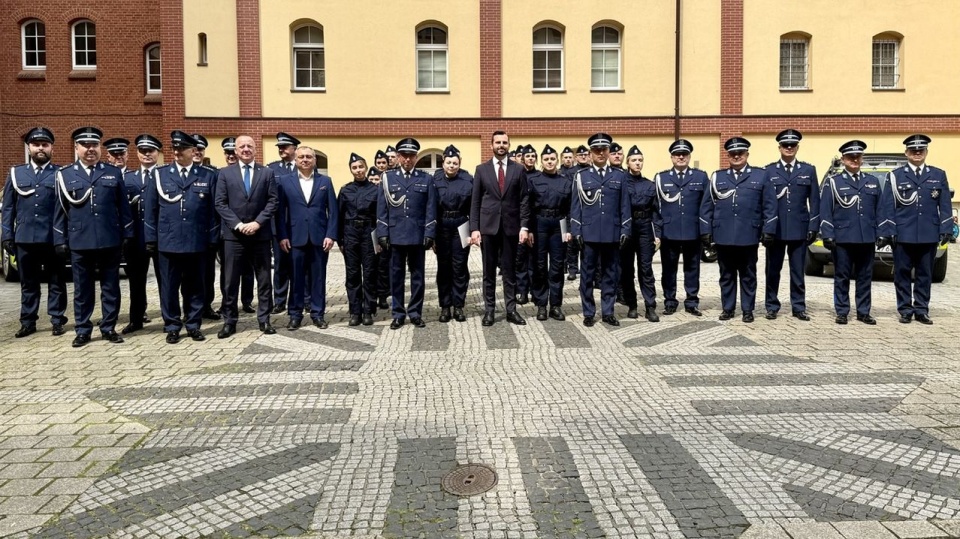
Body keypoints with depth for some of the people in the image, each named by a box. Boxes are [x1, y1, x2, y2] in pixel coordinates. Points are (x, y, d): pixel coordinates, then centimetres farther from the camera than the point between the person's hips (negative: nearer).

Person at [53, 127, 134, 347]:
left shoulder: (114, 173, 7)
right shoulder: (65, 174, 6)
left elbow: (124, 207, 7)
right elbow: (61, 210, 6)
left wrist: (127, 234, 2)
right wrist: (60, 240, 3)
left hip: (110, 241, 0)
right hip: (79, 242, 0)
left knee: (111, 287, 6)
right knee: (82, 289, 7)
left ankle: (109, 328, 16)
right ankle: (83, 330, 17)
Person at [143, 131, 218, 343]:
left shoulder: (207, 175, 4)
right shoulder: (160, 174, 5)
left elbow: (213, 210, 4)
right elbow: (150, 208, 6)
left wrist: (213, 238, 1)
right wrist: (151, 238, 2)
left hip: (197, 242, 0)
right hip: (168, 242, 0)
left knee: (195, 286, 9)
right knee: (169, 287, 6)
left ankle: (194, 325, 20)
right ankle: (172, 326, 18)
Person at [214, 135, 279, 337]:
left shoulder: (267, 173, 7)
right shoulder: (225, 173, 6)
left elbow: (273, 202, 0)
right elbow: (220, 204, 0)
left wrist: (257, 223, -12)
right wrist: (237, 224, -12)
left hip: (260, 234, 1)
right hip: (233, 234, 0)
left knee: (264, 280, 5)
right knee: (231, 281, 3)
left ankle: (264, 319, 15)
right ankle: (229, 321, 11)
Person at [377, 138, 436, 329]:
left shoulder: (426, 179, 6)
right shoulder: (387, 177, 6)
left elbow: (430, 209, 3)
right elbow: (382, 209, 4)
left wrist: (429, 234, -5)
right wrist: (383, 234, -3)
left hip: (418, 236, 0)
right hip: (395, 235, 0)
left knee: (417, 275, 6)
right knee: (396, 276, 5)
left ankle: (415, 313, 16)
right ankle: (398, 314, 14)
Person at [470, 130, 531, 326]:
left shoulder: (518, 169, 4)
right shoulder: (481, 169, 4)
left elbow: (524, 200, 2)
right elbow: (475, 201, 3)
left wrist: (524, 226, -7)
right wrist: (474, 228, -4)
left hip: (511, 226, 0)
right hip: (488, 226, 0)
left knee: (510, 270, 6)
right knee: (489, 271, 6)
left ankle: (511, 310, 12)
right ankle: (489, 310, 14)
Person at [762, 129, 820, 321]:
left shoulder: (808, 170, 8)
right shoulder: (769, 170, 4)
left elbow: (814, 201, 5)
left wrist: (813, 227, -2)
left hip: (799, 229, 1)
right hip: (775, 229, 0)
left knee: (798, 271, 6)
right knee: (773, 270, 6)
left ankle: (798, 307, 15)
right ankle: (772, 306, 16)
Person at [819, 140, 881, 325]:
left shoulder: (873, 182, 13)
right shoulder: (832, 182, 2)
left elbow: (879, 210, 13)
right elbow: (825, 212, -3)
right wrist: (828, 236, -10)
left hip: (867, 238, 3)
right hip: (842, 238, -3)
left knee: (865, 277, 8)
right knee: (842, 277, 3)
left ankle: (863, 312, 16)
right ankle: (842, 312, 11)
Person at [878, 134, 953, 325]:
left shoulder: (939, 175, 10)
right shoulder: (895, 175, 3)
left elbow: (945, 206, 8)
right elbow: (887, 206, 0)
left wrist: (946, 230, -1)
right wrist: (886, 232, -7)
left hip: (929, 235, 2)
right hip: (903, 235, -2)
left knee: (925, 275, 7)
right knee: (902, 274, 3)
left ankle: (921, 311, 15)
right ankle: (905, 311, 12)